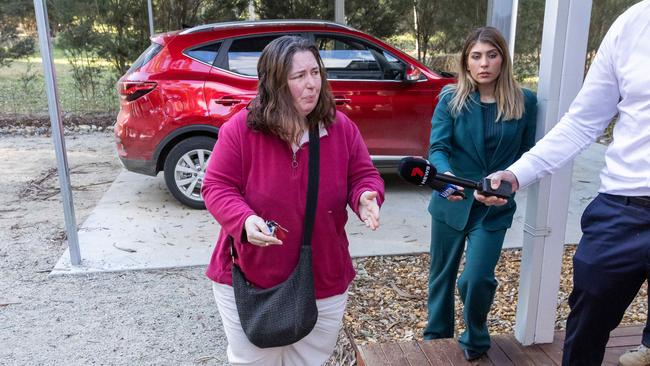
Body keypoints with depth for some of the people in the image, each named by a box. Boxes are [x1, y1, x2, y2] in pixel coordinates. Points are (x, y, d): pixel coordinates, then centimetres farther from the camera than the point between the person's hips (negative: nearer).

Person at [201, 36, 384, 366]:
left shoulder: (342, 128, -6)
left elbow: (364, 175, 2)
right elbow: (216, 187, -10)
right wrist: (244, 220, -29)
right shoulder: (239, 128, -14)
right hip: (247, 282, -2)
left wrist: (366, 196, -22)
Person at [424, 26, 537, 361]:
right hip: (451, 203, 1)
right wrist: (446, 176, -35)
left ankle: (475, 341, 21)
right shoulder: (451, 99, -6)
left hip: (494, 208, -1)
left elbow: (528, 154, 5)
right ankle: (436, 339, 37)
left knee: (476, 279, -10)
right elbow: (437, 147, -16)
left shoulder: (524, 101, -3)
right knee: (442, 275, 14)